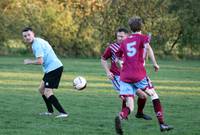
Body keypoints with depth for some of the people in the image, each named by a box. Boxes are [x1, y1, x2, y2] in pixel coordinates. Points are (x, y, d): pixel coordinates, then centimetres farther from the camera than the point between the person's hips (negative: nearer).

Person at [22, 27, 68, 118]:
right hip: (51, 68, 11)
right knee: (41, 89, 20)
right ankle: (50, 111, 27)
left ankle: (63, 113, -20)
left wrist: (28, 62, -7)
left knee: (47, 93, -15)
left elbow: (39, 61, -22)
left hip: (53, 68, -11)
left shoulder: (37, 44, -16)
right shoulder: (38, 41, 15)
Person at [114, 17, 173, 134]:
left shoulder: (124, 42, 20)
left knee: (129, 107, 0)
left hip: (124, 76, 4)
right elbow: (148, 47, -15)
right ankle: (162, 124, 8)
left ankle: (120, 117, -34)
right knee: (154, 95, 15)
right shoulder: (142, 37, 6)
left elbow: (118, 56, 27)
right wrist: (155, 63, -14)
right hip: (139, 74, -4)